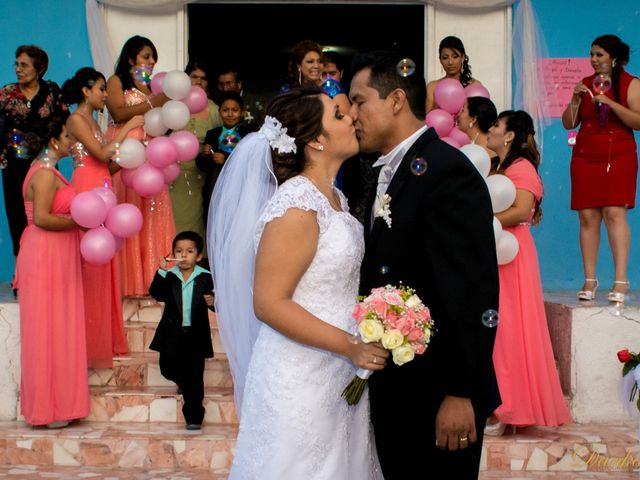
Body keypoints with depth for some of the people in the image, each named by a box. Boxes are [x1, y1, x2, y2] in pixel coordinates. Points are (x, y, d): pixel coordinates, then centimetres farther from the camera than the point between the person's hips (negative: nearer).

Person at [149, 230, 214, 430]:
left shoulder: (205, 277, -6)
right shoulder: (169, 276, -3)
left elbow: (212, 297, 3)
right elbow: (157, 294, -18)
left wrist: (212, 301, -21)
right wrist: (161, 271, -30)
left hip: (196, 334, -2)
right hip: (172, 333, 2)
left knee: (194, 377, -1)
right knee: (168, 368, 14)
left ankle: (194, 416, 6)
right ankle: (183, 383, 49)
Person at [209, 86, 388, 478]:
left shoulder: (335, 198, 8)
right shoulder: (297, 209, -19)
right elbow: (268, 303, -22)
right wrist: (350, 346, -20)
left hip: (338, 376, 9)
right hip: (301, 381, -9)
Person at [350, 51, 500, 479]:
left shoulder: (447, 171, -16)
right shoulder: (391, 173, 13)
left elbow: (474, 293, -21)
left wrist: (460, 394, -22)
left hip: (435, 395, -9)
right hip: (393, 390, 9)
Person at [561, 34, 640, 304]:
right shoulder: (585, 84, 13)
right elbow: (568, 123, 11)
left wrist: (610, 103, -18)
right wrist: (575, 100, -5)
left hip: (618, 159, -4)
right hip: (585, 159, 4)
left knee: (614, 213, -14)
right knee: (587, 217, -2)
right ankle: (590, 281, 0)